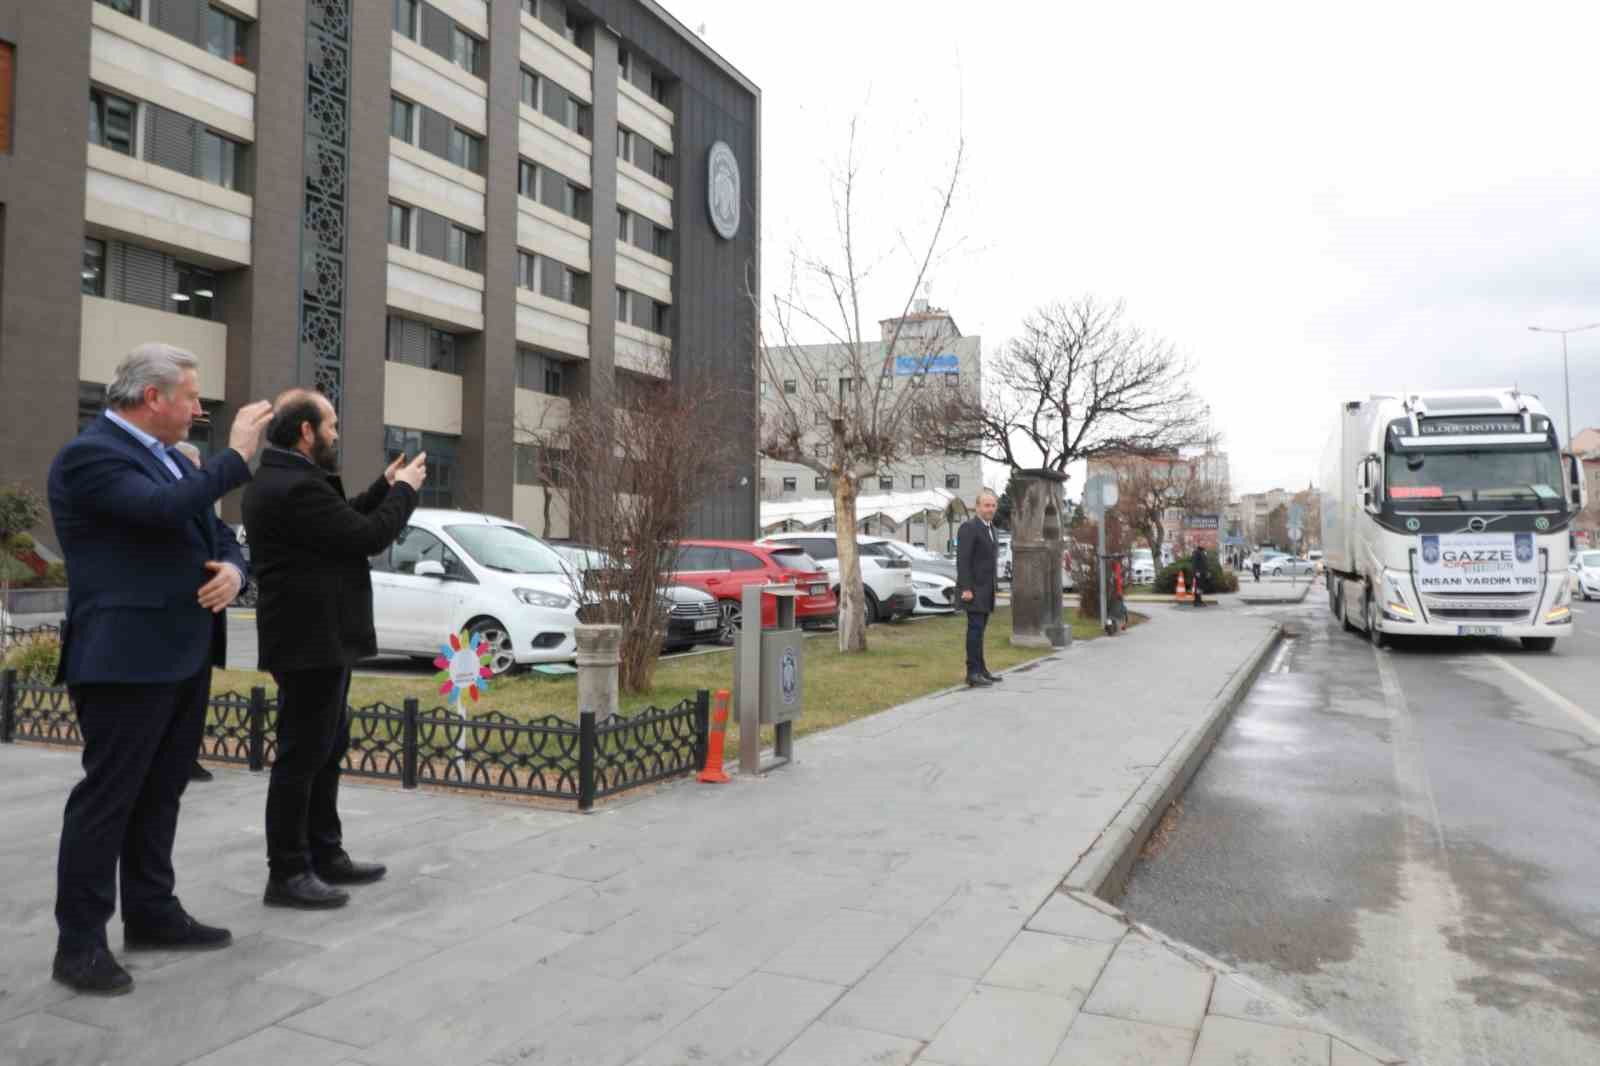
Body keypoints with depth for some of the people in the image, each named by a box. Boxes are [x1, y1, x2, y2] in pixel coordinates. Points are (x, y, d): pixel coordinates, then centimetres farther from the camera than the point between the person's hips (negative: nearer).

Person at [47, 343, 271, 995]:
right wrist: (237, 454, -18)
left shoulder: (167, 457, 17)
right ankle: (79, 943, 10)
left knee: (160, 794, 16)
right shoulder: (89, 454, -11)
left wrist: (232, 568, -6)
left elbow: (214, 533, 17)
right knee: (106, 797, -1)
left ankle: (151, 913, 28)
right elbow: (164, 509, -28)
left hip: (183, 655, 9)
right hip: (126, 659, -9)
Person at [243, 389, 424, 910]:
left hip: (315, 640, 11)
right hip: (311, 643, -11)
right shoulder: (296, 487, -22)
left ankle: (325, 855, 28)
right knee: (301, 758, -2)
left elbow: (343, 524, 16)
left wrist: (384, 488, 13)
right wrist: (404, 490, -6)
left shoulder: (281, 480, 12)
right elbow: (368, 537, -20)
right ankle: (287, 875, 9)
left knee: (326, 751, 18)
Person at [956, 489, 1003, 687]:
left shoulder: (991, 528, 16)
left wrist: (991, 588, 19)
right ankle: (973, 673, -9)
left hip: (986, 588, 8)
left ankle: (980, 669, 17)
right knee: (975, 628, -10)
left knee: (979, 629, 12)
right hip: (974, 589, -8)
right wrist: (966, 589, -22)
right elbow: (962, 560, -17)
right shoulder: (969, 527, -12)